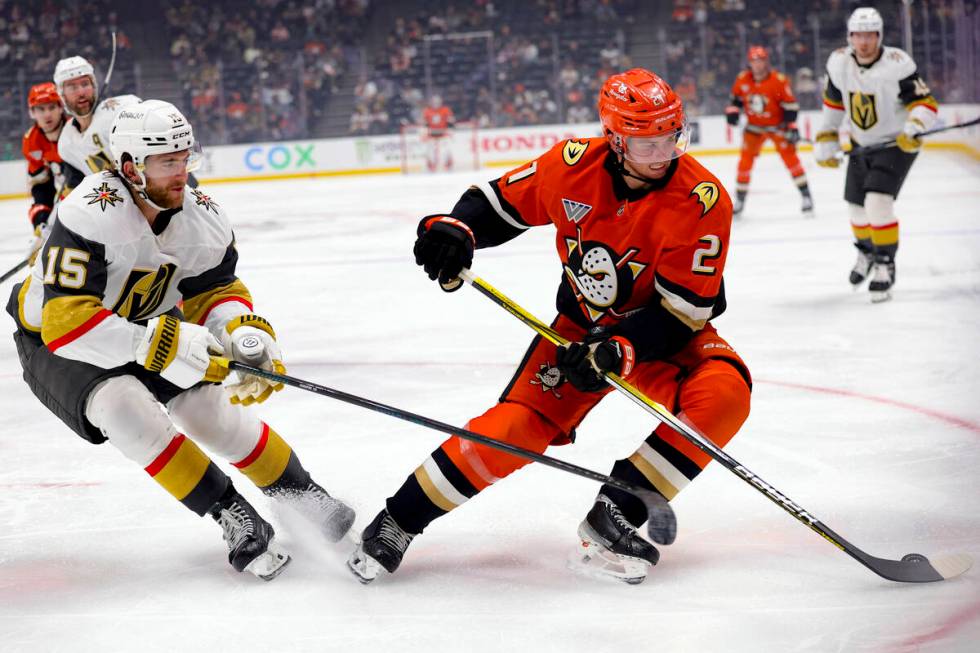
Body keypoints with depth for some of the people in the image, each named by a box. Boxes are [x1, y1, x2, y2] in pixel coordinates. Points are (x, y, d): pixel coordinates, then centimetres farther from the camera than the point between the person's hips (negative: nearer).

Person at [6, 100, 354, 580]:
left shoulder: (203, 217, -14)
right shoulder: (88, 215, -36)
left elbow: (216, 290, 0)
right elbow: (66, 322, -41)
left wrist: (245, 333, -23)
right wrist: (163, 345, -45)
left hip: (147, 325, 5)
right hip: (55, 343, -5)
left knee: (211, 409, -11)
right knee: (125, 407, -30)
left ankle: (296, 490, 12)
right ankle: (231, 513, -18)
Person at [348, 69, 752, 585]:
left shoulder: (702, 199, -25)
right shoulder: (574, 165, -17)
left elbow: (683, 309, -23)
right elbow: (501, 200, 0)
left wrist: (621, 350, -36)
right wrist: (456, 229, -20)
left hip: (667, 331, -1)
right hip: (583, 324, 1)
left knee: (723, 395, -31)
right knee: (515, 427, -15)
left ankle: (612, 518, -20)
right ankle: (397, 522, 3)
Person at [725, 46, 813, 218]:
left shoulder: (779, 80, -20)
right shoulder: (743, 79, -8)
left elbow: (790, 105, -17)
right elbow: (736, 97, 10)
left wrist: (792, 127, -21)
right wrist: (733, 111, -7)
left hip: (776, 125, -4)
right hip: (754, 126, 4)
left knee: (789, 156, -12)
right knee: (745, 159, 0)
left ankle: (806, 196, -4)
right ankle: (739, 200, 12)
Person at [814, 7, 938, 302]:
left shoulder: (897, 65, -25)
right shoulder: (838, 62, -9)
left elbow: (925, 103, -22)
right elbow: (833, 103, 7)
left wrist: (913, 129, -40)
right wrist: (826, 142, 8)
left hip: (896, 144, -6)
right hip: (861, 144, 6)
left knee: (878, 203, -22)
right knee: (856, 207, 16)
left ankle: (885, 265, -8)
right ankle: (867, 251, 46)